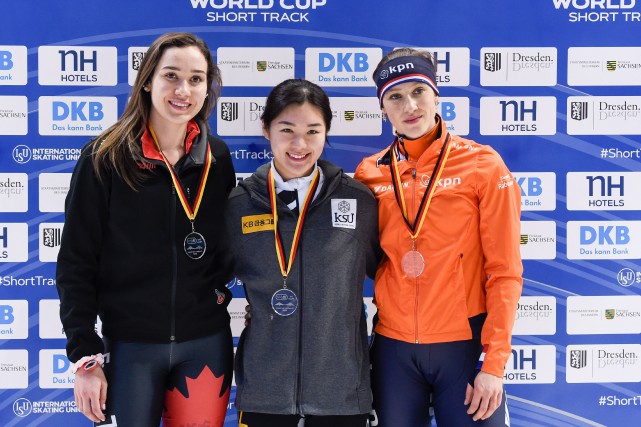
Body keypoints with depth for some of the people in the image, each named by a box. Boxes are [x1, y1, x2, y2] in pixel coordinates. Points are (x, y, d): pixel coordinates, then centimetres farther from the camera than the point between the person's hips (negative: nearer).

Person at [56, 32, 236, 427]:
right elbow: (76, 264, -7)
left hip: (207, 344, 3)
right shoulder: (106, 158, -8)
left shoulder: (218, 158, 2)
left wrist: (220, 288, -2)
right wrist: (85, 355, -11)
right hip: (129, 345, -3)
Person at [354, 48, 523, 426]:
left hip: (465, 344, -2)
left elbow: (504, 271, -7)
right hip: (393, 347, 3)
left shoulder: (483, 165, -5)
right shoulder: (369, 174, 3)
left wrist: (494, 363, -11)